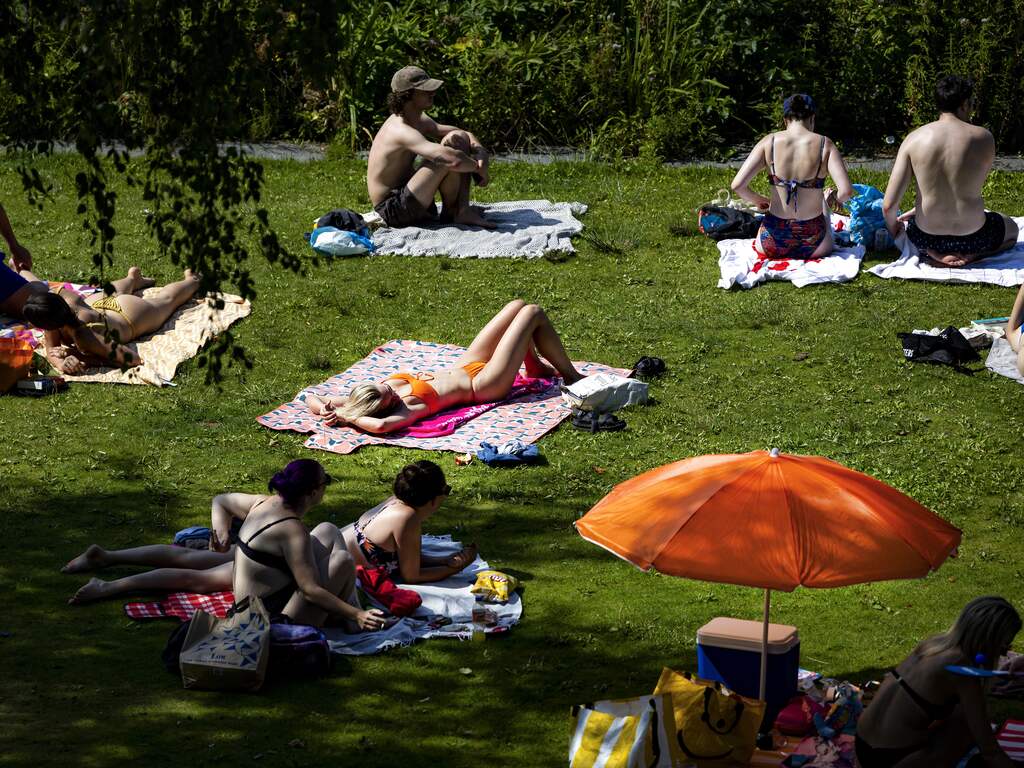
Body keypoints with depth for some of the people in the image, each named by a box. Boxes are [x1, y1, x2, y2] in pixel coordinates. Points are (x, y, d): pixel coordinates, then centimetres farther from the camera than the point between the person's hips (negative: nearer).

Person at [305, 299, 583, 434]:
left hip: (462, 368, 8)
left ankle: (535, 367, 40)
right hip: (484, 383, -8)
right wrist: (347, 418, -46)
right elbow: (381, 425, -62)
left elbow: (312, 399, -19)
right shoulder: (409, 408, -38)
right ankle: (570, 376, 24)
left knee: (518, 305, 16)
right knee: (532, 313, 2)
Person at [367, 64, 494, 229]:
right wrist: (479, 168, -18)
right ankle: (449, 214, -5)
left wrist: (481, 152, -8)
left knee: (461, 139, 5)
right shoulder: (402, 131, -25)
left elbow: (466, 135, 13)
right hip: (393, 211, -10)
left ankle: (463, 211, -5)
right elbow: (453, 160, -36)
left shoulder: (421, 121, 7)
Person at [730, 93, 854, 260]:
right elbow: (846, 191, -17)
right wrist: (835, 198, 7)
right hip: (812, 246, 0)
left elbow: (737, 185, -12)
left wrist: (758, 200, 9)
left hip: (772, 246, 1)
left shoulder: (769, 142, -5)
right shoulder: (824, 145, -8)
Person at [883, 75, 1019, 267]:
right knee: (1012, 228, 33)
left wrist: (893, 229, 10)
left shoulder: (914, 139, -9)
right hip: (971, 235, -2)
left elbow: (889, 205, -13)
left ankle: (933, 254, 8)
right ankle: (970, 255, 3)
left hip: (926, 238, 2)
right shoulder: (983, 139, -10)